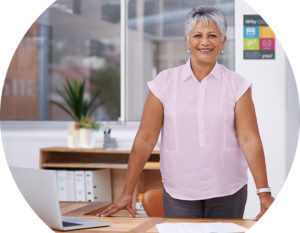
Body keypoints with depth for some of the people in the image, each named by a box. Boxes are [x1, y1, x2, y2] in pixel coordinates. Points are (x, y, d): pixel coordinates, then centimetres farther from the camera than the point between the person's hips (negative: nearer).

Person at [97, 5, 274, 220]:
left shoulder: (237, 85, 0)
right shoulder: (164, 82, -1)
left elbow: (249, 139, -7)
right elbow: (145, 139, -2)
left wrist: (264, 193, -16)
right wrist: (127, 193, -5)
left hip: (228, 194, 0)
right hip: (178, 194, 0)